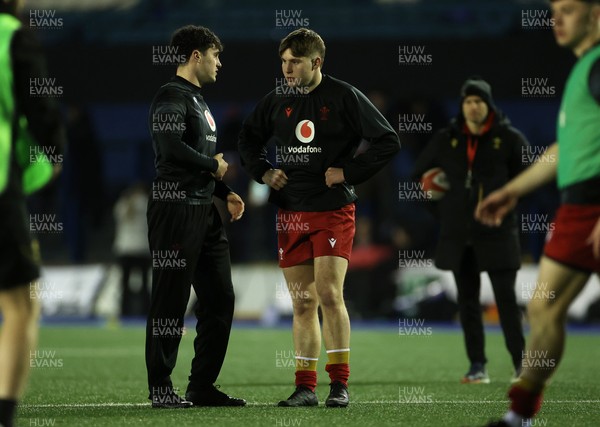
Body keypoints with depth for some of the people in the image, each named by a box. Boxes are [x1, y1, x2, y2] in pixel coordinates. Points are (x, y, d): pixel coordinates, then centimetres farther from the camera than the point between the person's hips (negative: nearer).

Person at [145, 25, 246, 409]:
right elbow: (172, 148, -23)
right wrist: (215, 166, -9)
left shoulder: (198, 100, 22)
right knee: (171, 300, -5)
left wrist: (225, 193, 12)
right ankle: (161, 388, 1)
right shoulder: (172, 97, -9)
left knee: (219, 298, 7)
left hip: (205, 211, 10)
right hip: (176, 208, -10)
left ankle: (203, 387, 13)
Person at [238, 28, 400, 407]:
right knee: (303, 303, 5)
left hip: (333, 210, -4)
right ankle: (306, 387, 8)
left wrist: (348, 172, -11)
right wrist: (263, 172, 6)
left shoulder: (344, 97, -6)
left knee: (329, 294, -12)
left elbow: (389, 142, -6)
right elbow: (249, 138, 23)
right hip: (291, 214, 4)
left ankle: (339, 385, -5)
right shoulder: (278, 100, 7)